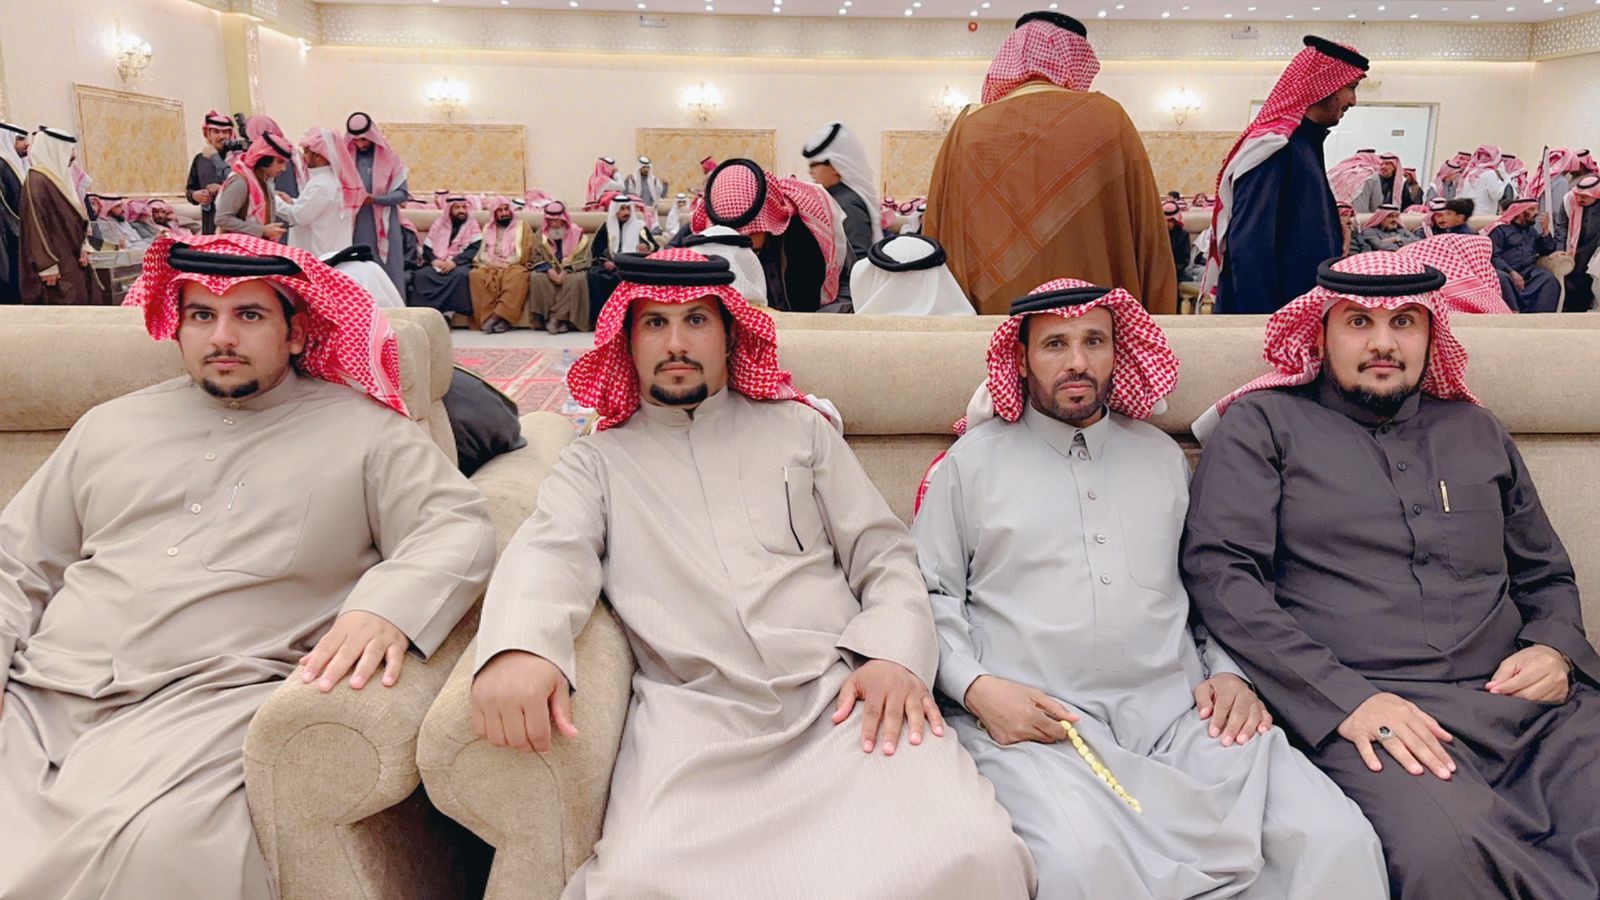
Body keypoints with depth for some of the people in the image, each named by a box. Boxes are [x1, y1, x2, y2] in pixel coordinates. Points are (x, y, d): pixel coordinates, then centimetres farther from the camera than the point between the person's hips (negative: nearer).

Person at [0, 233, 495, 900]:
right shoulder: (111, 426, 24)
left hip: (211, 699, -3)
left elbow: (459, 530, -1)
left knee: (157, 844, -31)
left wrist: (387, 608, -21)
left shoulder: (362, 430, 10)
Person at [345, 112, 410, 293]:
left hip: (384, 227, -2)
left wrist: (375, 199, -17)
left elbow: (402, 194, -4)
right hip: (355, 227, 2)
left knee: (387, 273, 0)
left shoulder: (389, 158, 0)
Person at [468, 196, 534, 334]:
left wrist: (506, 264, -7)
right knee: (475, 275, -31)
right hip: (491, 267, 2)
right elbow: (482, 252, 15)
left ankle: (498, 316, -43)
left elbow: (526, 253, 5)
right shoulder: (487, 228, 24)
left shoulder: (523, 226, 15)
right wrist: (493, 263, -6)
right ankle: (488, 318, -36)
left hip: (514, 266, -2)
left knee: (518, 275, -39)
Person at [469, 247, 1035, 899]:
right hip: (692, 715, -1)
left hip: (842, 696, 1)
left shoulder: (798, 428, 22)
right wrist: (519, 644, -24)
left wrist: (893, 654, -4)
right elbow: (551, 551, -1)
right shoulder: (597, 461, 19)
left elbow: (883, 555, 17)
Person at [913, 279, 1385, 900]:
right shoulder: (973, 459, 10)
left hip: (1179, 710, 3)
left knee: (1338, 841, -21)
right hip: (1032, 722, -2)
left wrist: (1228, 671, 6)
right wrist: (978, 687, -8)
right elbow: (931, 595, 8)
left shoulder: (1162, 454, 21)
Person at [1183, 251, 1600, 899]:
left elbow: (1547, 576, 31)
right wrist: (1346, 699, -14)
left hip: (1523, 701, 4)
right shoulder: (1262, 425, 8)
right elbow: (1219, 572, -5)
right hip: (1362, 710, -3)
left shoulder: (1476, 431, 24)